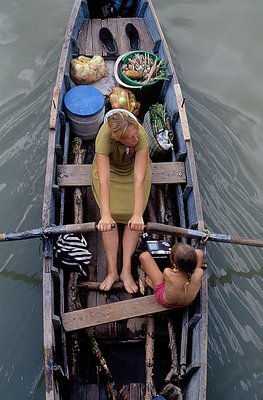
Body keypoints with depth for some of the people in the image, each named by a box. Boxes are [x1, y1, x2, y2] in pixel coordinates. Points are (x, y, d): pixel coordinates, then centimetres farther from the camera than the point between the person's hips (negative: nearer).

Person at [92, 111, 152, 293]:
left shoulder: (141, 135, -38)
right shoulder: (104, 137, -38)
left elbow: (139, 179, -41)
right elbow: (103, 180, -43)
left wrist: (138, 215, -46)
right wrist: (105, 215, -49)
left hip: (134, 167, 1)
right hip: (109, 167, 0)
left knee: (132, 215, -14)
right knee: (112, 216, -15)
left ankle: (126, 270, -7)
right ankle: (112, 271, -8)